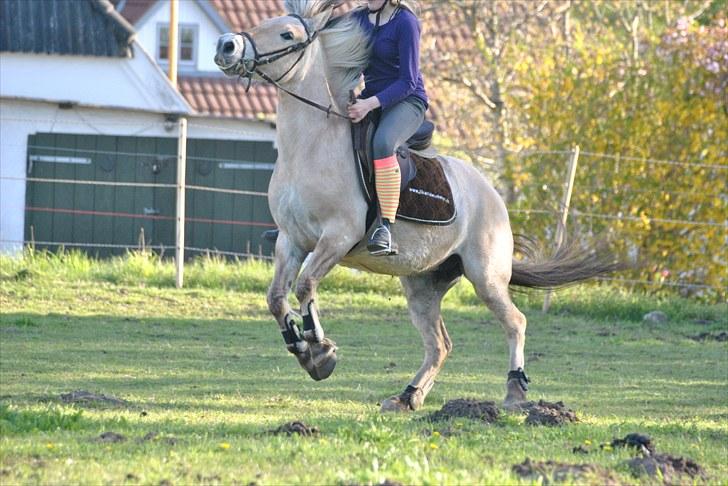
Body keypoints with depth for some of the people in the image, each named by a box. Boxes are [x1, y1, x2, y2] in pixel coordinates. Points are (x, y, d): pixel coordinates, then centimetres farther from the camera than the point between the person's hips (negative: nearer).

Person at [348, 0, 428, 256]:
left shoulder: (405, 22, -12)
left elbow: (408, 82, -17)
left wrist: (370, 104, -28)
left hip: (406, 101, -8)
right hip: (368, 100, 8)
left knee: (382, 142, -37)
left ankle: (385, 228, -39)